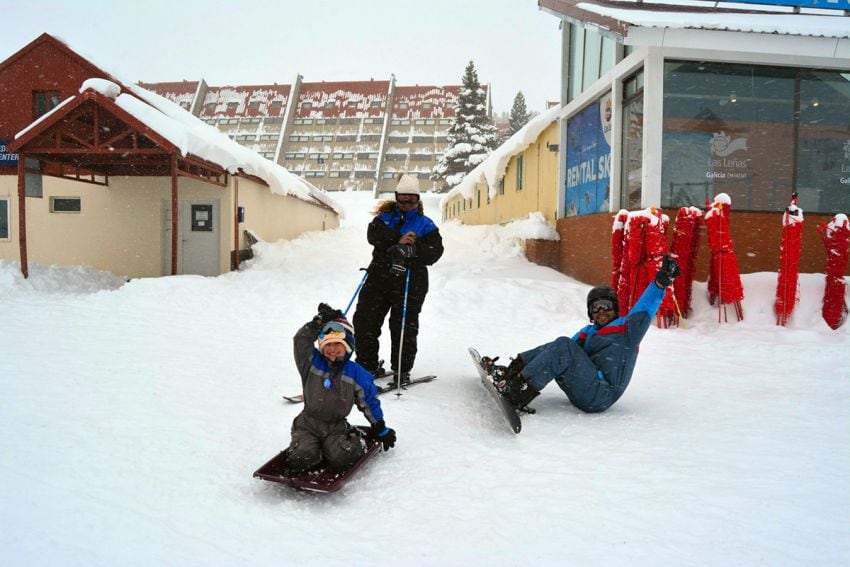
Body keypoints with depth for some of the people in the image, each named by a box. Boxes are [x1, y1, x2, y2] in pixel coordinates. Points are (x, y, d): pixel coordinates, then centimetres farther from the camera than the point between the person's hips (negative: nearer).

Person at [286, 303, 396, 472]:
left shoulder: (358, 374, -2)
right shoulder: (312, 363, -3)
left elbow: (369, 404, 7)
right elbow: (301, 341, -20)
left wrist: (382, 431, 13)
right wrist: (320, 321, -30)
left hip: (336, 427, 0)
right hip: (308, 423, 0)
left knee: (341, 460, -25)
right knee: (300, 459, -22)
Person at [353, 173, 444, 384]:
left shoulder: (425, 224, 8)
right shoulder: (385, 216, 14)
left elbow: (434, 252, -4)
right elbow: (373, 235, -7)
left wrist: (410, 248, -18)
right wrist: (398, 241, -18)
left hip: (410, 281, -2)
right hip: (380, 275, 2)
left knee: (404, 326, 1)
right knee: (365, 320, 1)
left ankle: (402, 370, 17)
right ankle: (367, 365, 16)